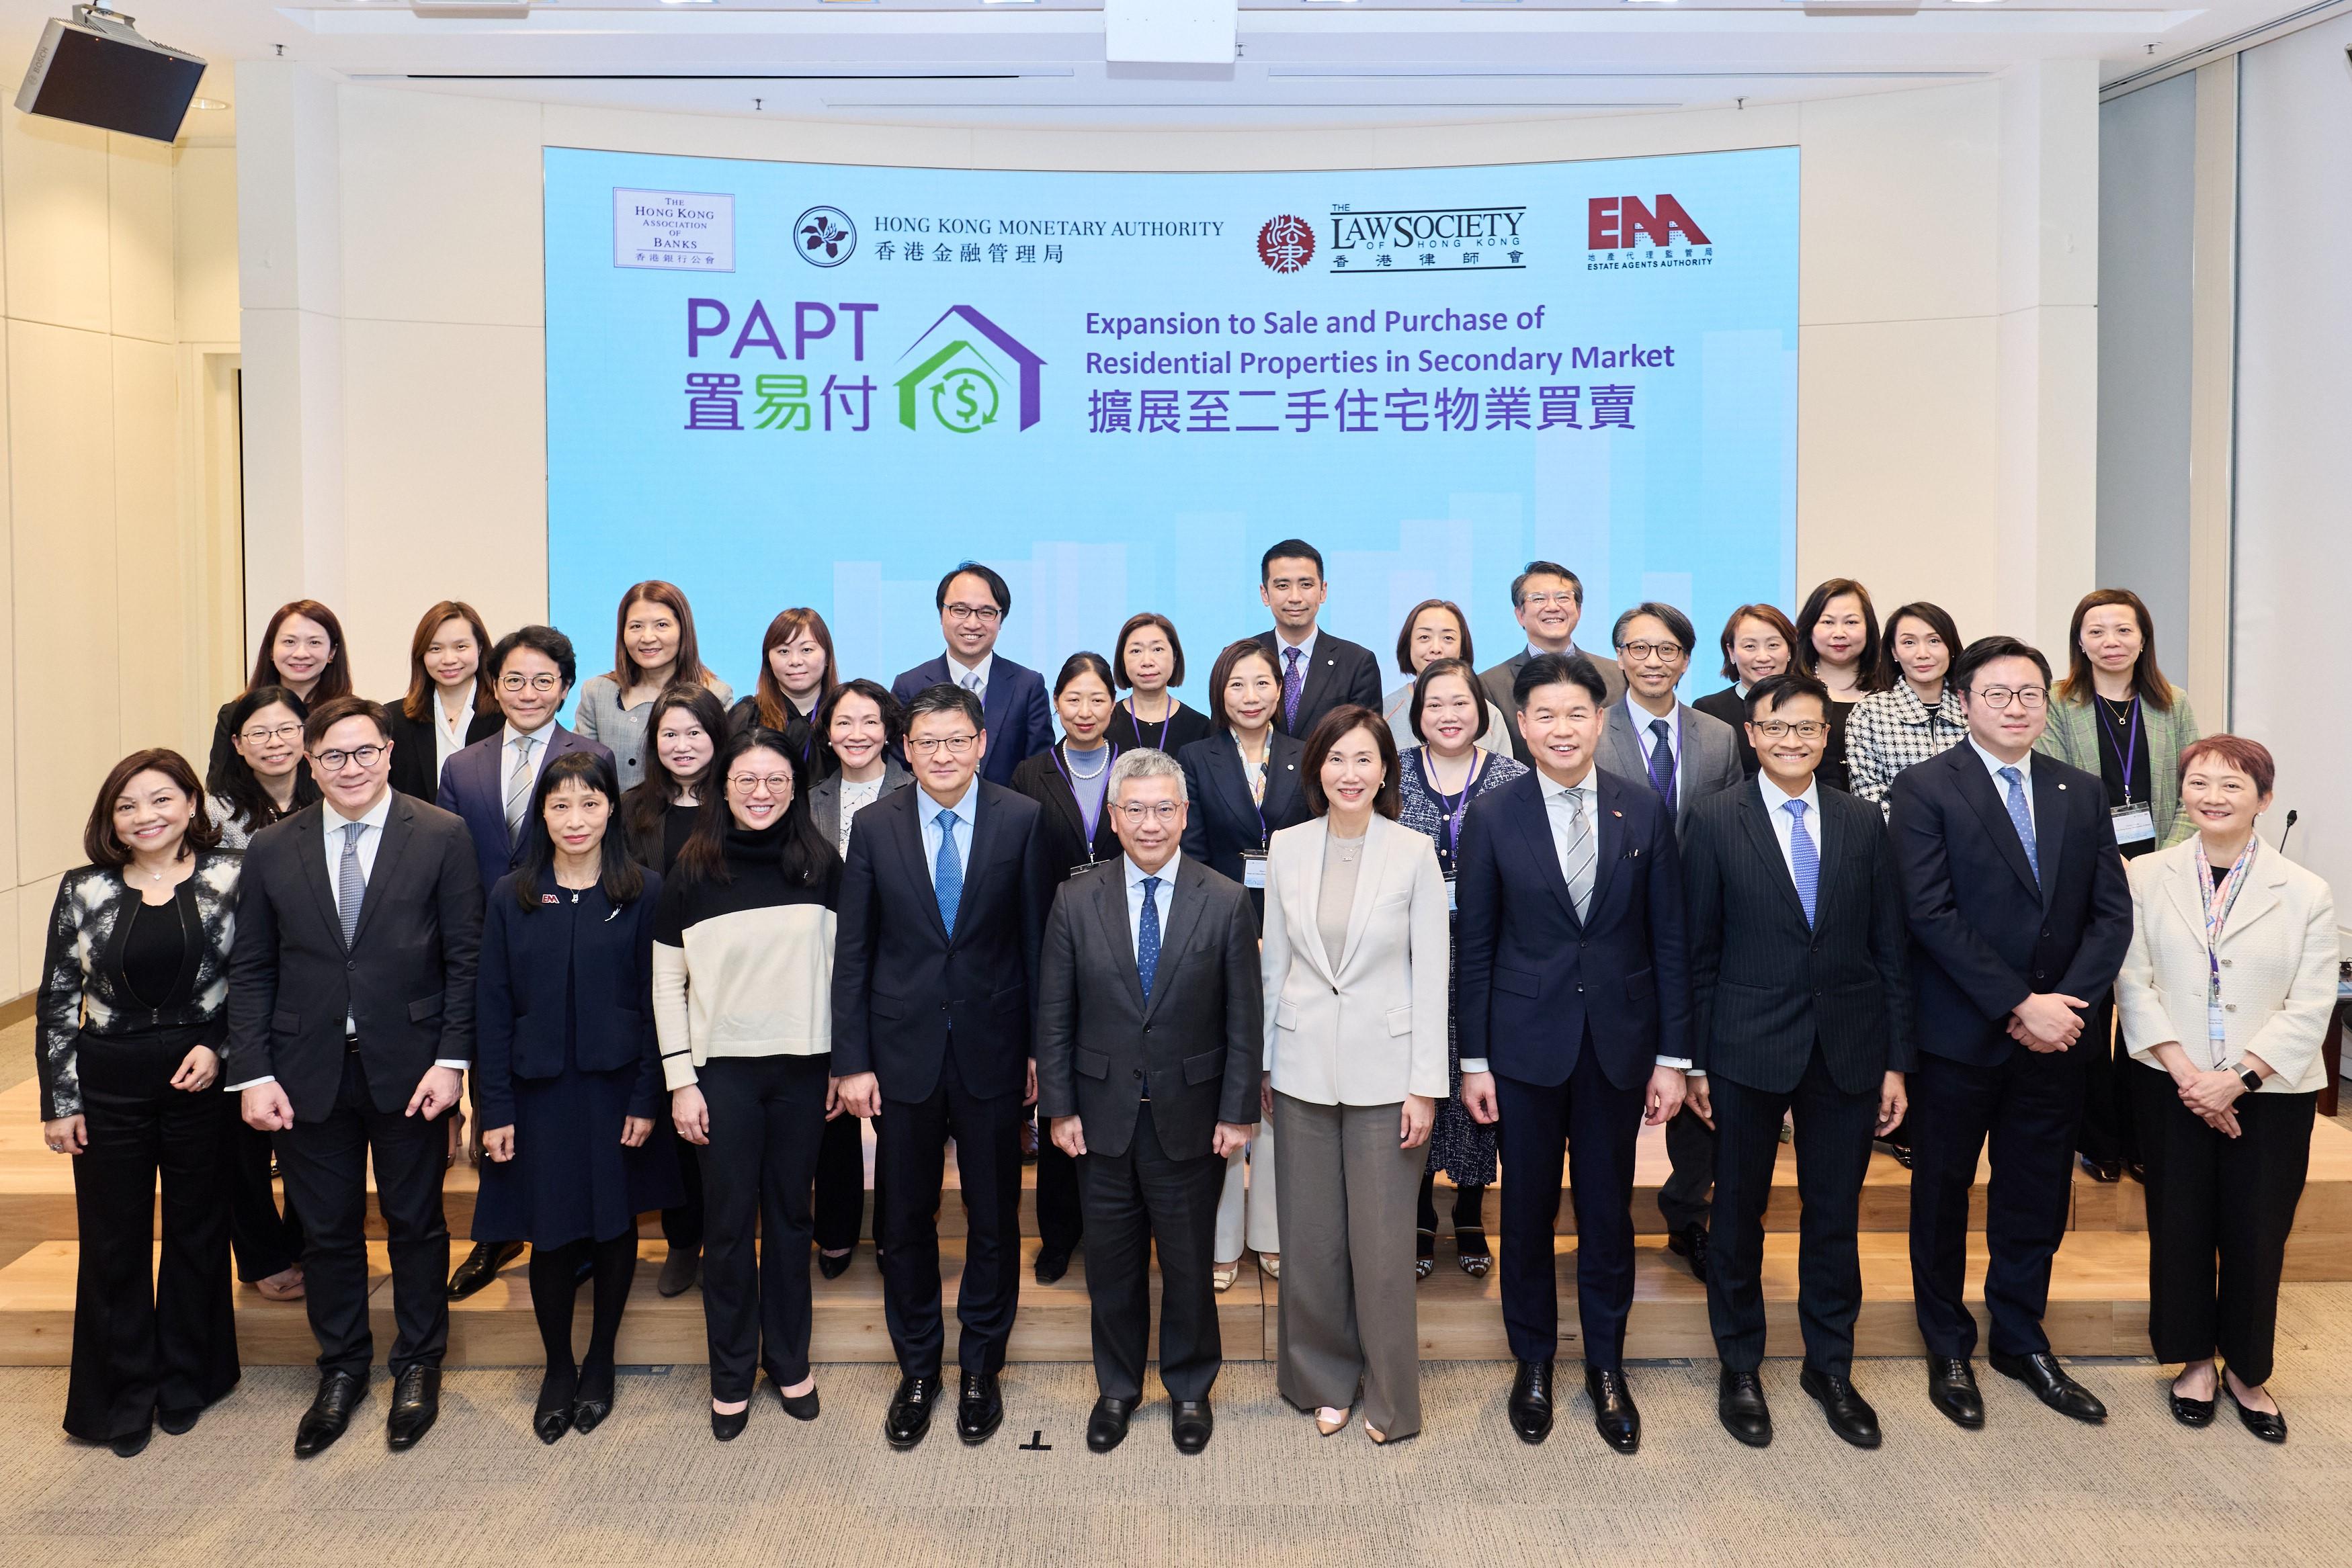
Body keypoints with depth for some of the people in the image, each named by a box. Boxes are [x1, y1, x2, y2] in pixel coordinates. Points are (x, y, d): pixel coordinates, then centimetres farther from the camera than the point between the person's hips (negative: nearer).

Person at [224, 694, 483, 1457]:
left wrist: (452, 1059, -11)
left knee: (415, 1222, 11)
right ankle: (342, 1368, 33)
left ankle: (418, 1365, 30)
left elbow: (466, 957, -5)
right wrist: (252, 1072, -3)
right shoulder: (272, 850, 4)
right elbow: (251, 971, 5)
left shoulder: (442, 837, -5)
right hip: (309, 1073, 2)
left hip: (409, 1069, -2)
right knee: (326, 1229, 13)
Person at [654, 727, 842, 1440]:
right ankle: (731, 1373, 22)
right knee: (730, 1223, 6)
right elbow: (667, 984, 1)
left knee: (790, 1216, 11)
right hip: (722, 1068, -1)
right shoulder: (693, 872, -2)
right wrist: (680, 1080, -4)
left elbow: (841, 968, 5)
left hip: (802, 1068, 1)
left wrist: (843, 1063, 3)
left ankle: (789, 1360, 27)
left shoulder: (821, 865, 0)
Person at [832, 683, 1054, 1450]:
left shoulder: (1021, 820, -5)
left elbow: (1038, 941, -1)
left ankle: (981, 1368, 30)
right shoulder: (875, 826, -2)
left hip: (993, 1049, -1)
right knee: (905, 1221, 12)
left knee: (994, 1217, 11)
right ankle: (917, 1370, 30)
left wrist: (1041, 1047, -2)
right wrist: (852, 1060, -3)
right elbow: (853, 953, 0)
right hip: (904, 1049, 1)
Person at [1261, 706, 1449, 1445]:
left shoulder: (1414, 853, -6)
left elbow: (1430, 973, -4)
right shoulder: (1287, 848, 2)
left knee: (1382, 1241, 4)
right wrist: (1259, 1066, 7)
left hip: (1384, 1069, -2)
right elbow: (1275, 961, 7)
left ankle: (1389, 1396, 22)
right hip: (1303, 1069, 3)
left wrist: (1425, 1086, -7)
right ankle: (1324, 1380, 30)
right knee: (1310, 1238, 11)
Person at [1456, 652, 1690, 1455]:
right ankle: (1533, 1363, 31)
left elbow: (1668, 938, 0)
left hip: (1619, 1040, 1)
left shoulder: (1644, 809, -2)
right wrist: (1473, 1061, -3)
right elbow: (1474, 946, -2)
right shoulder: (1492, 816, -5)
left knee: (1608, 1210, 12)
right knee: (1528, 1210, 11)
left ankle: (1606, 1367, 31)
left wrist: (1673, 1056, -1)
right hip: (1526, 1041, -1)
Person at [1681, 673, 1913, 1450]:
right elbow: (1698, 950, -3)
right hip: (1748, 1049, -2)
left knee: (1835, 1216, 13)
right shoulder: (1715, 820, -3)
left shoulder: (1862, 822, 4)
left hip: (1848, 1050, 2)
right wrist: (1693, 1060, -4)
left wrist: (1896, 1059, 3)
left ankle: (1830, 1367, 31)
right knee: (1738, 1214, 10)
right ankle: (1740, 1368, 28)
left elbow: (1889, 947, 5)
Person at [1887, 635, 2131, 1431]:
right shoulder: (1925, 788, -9)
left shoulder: (2081, 793, 7)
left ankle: (2021, 1341, 33)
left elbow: (2112, 913, 3)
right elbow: (1930, 915, -16)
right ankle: (1948, 1349, 27)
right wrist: (2019, 1006, -18)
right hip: (1958, 1034, -4)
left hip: (2052, 1035, 4)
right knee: (1943, 1194, 11)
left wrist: (2065, 1003, -11)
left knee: (2037, 1195, 14)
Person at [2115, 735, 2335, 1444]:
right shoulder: (2147, 878, -1)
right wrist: (2184, 1070, -13)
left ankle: (2248, 1371, 27)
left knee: (2257, 1235, 7)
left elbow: (2310, 1006, -6)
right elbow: (2134, 981, -4)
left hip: (2270, 1091, 0)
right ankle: (2194, 1359, 27)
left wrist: (2238, 1078, -15)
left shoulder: (2304, 893, -2)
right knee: (2179, 1227, 8)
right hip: (2173, 1086, 1)